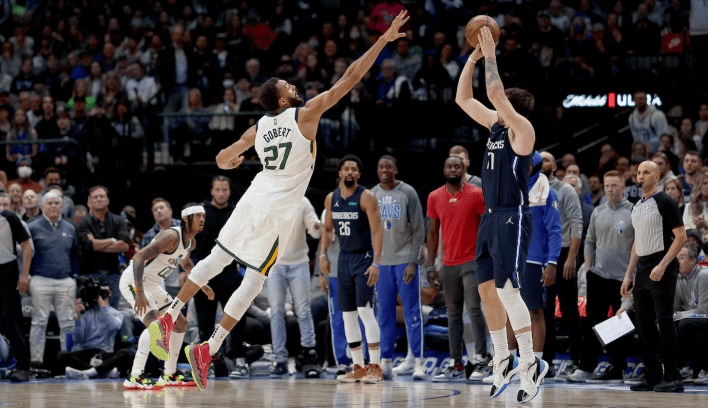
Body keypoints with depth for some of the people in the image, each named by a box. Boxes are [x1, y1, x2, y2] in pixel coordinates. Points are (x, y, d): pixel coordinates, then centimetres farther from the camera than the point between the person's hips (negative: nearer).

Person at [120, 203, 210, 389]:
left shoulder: (190, 243, 5)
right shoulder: (171, 236, -25)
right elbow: (139, 258, -34)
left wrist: (203, 285, 33)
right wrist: (139, 293, -41)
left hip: (151, 284, 10)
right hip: (133, 281, -10)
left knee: (180, 323, 15)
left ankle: (169, 375, 25)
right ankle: (135, 377, -35)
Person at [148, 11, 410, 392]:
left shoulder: (258, 128, 8)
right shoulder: (305, 114, -8)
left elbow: (223, 159, 19)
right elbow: (350, 78, -10)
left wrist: (231, 161, 43)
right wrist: (383, 41, -7)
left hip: (252, 200, 6)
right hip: (277, 211, -6)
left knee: (216, 260, 20)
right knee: (253, 281, -1)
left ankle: (169, 315, 20)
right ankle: (208, 349, -6)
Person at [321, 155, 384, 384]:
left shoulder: (366, 197, -11)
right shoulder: (331, 199, 7)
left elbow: (377, 232, -14)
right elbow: (328, 228, 20)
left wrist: (376, 263, -21)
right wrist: (323, 254, 8)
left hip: (363, 258, -7)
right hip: (344, 259, 7)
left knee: (365, 310, -14)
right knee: (347, 315, 6)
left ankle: (375, 367, -11)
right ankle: (358, 367, 11)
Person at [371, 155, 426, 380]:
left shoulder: (408, 193, -3)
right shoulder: (372, 195, 9)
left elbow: (419, 230, -3)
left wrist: (413, 262, -10)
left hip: (405, 260, -4)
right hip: (381, 261, 4)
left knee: (412, 312, -7)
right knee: (385, 314, 4)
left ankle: (418, 363, -7)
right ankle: (385, 363, 8)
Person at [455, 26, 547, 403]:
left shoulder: (522, 130, -9)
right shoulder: (496, 125, 13)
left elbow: (496, 93, -21)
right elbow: (463, 98, 16)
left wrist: (491, 56, -14)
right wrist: (473, 58, 9)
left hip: (513, 218, -9)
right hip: (490, 217, 9)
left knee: (507, 289, -16)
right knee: (487, 289, 9)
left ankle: (530, 365, -14)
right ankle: (502, 362, 19)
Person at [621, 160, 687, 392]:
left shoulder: (664, 202, -7)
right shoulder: (637, 206, 17)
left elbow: (681, 236, -12)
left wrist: (662, 265, -20)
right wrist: (629, 275, 18)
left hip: (661, 270, -8)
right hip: (642, 271, 8)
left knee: (664, 322, -10)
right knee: (644, 324, 7)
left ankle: (672, 378, -9)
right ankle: (653, 377, 13)